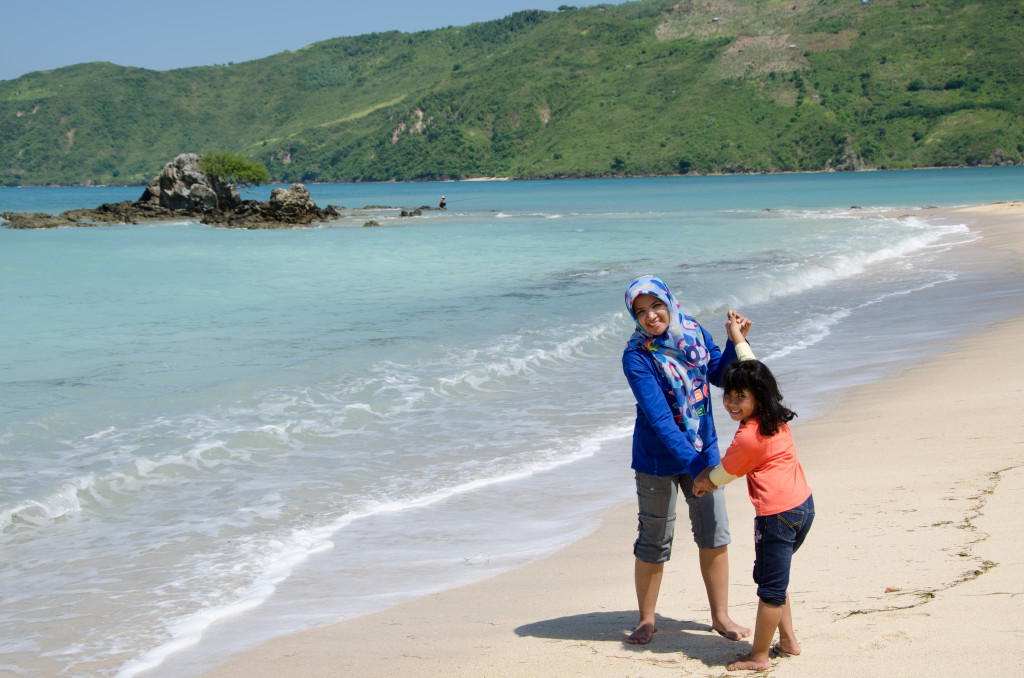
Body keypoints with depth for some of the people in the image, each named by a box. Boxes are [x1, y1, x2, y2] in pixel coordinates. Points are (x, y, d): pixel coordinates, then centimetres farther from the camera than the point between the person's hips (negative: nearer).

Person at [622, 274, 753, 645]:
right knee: (654, 542, 7)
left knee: (714, 536, 11)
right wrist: (692, 464, -32)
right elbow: (658, 417, -27)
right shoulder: (636, 356, -22)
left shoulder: (693, 332, -5)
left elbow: (720, 375, 9)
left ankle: (720, 615, 27)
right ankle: (646, 620, 25)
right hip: (659, 458, -5)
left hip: (704, 449, 5)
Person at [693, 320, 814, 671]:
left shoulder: (748, 437, -19)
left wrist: (704, 480, 18)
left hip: (778, 515, -10)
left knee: (771, 586, -2)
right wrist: (738, 338, 32)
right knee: (773, 577, 21)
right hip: (804, 506, 10)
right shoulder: (777, 417, 6)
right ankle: (787, 641, 28)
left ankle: (759, 657, 5)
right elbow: (751, 371, 22)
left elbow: (724, 474, -3)